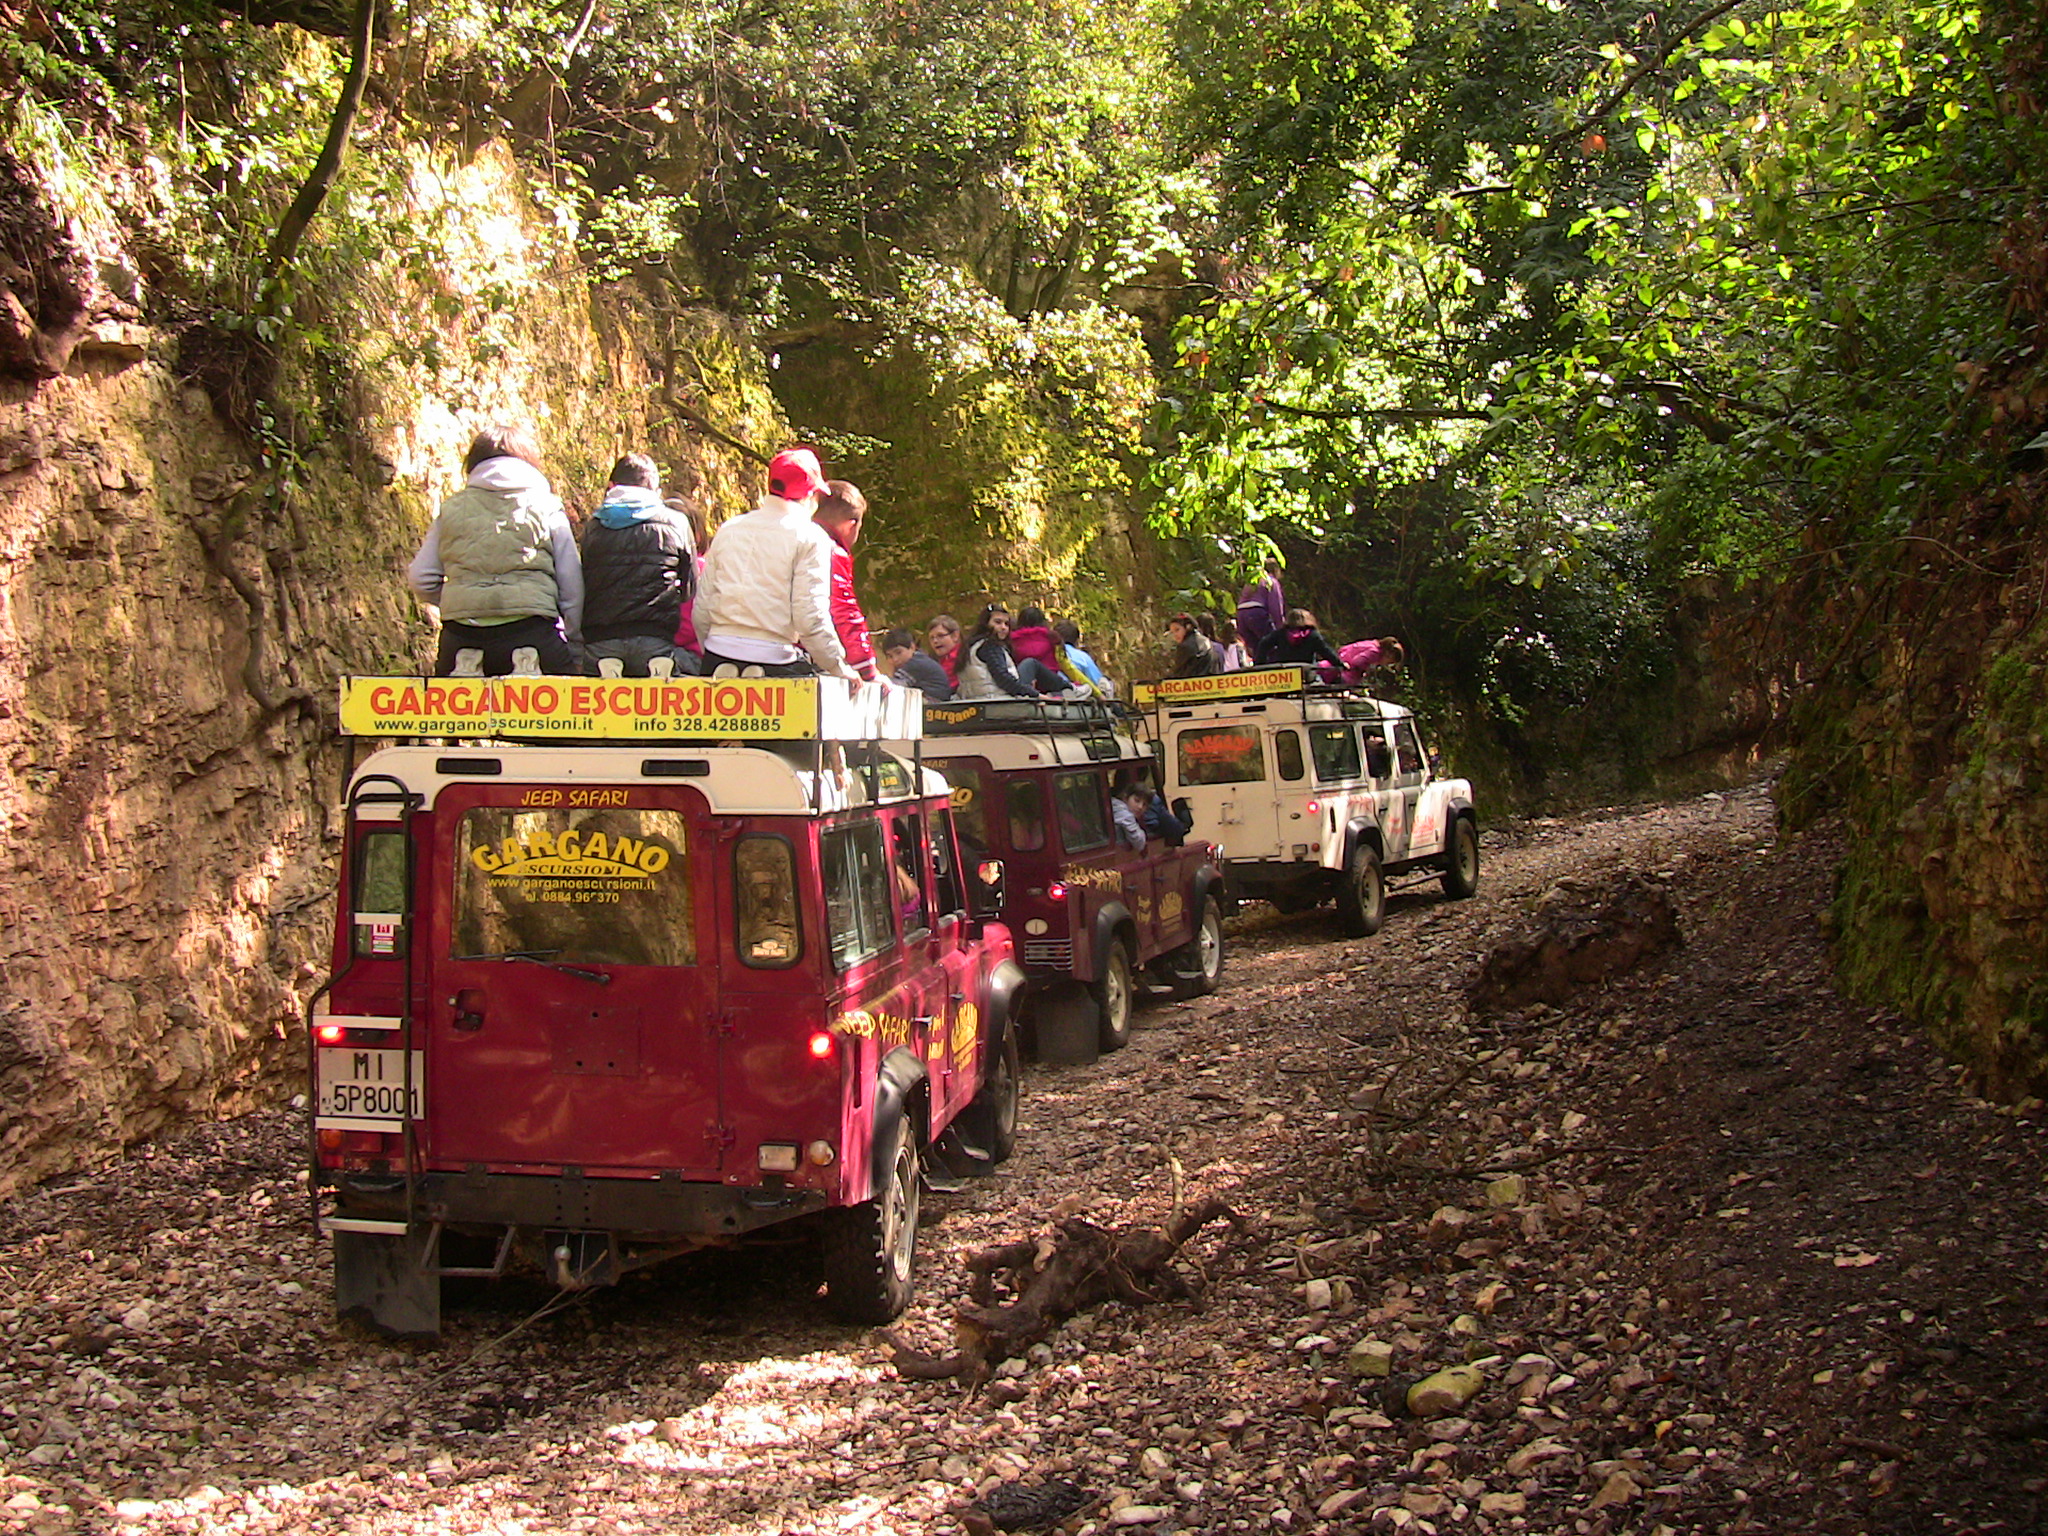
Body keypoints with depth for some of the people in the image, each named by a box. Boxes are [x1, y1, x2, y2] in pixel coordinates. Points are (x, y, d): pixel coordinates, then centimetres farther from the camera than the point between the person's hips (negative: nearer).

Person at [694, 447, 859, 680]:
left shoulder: (728, 531, 14)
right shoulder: (810, 536, -1)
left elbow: (701, 609, 14)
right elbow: (810, 617, -8)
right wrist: (839, 668, 3)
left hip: (717, 660, 6)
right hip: (772, 661, -6)